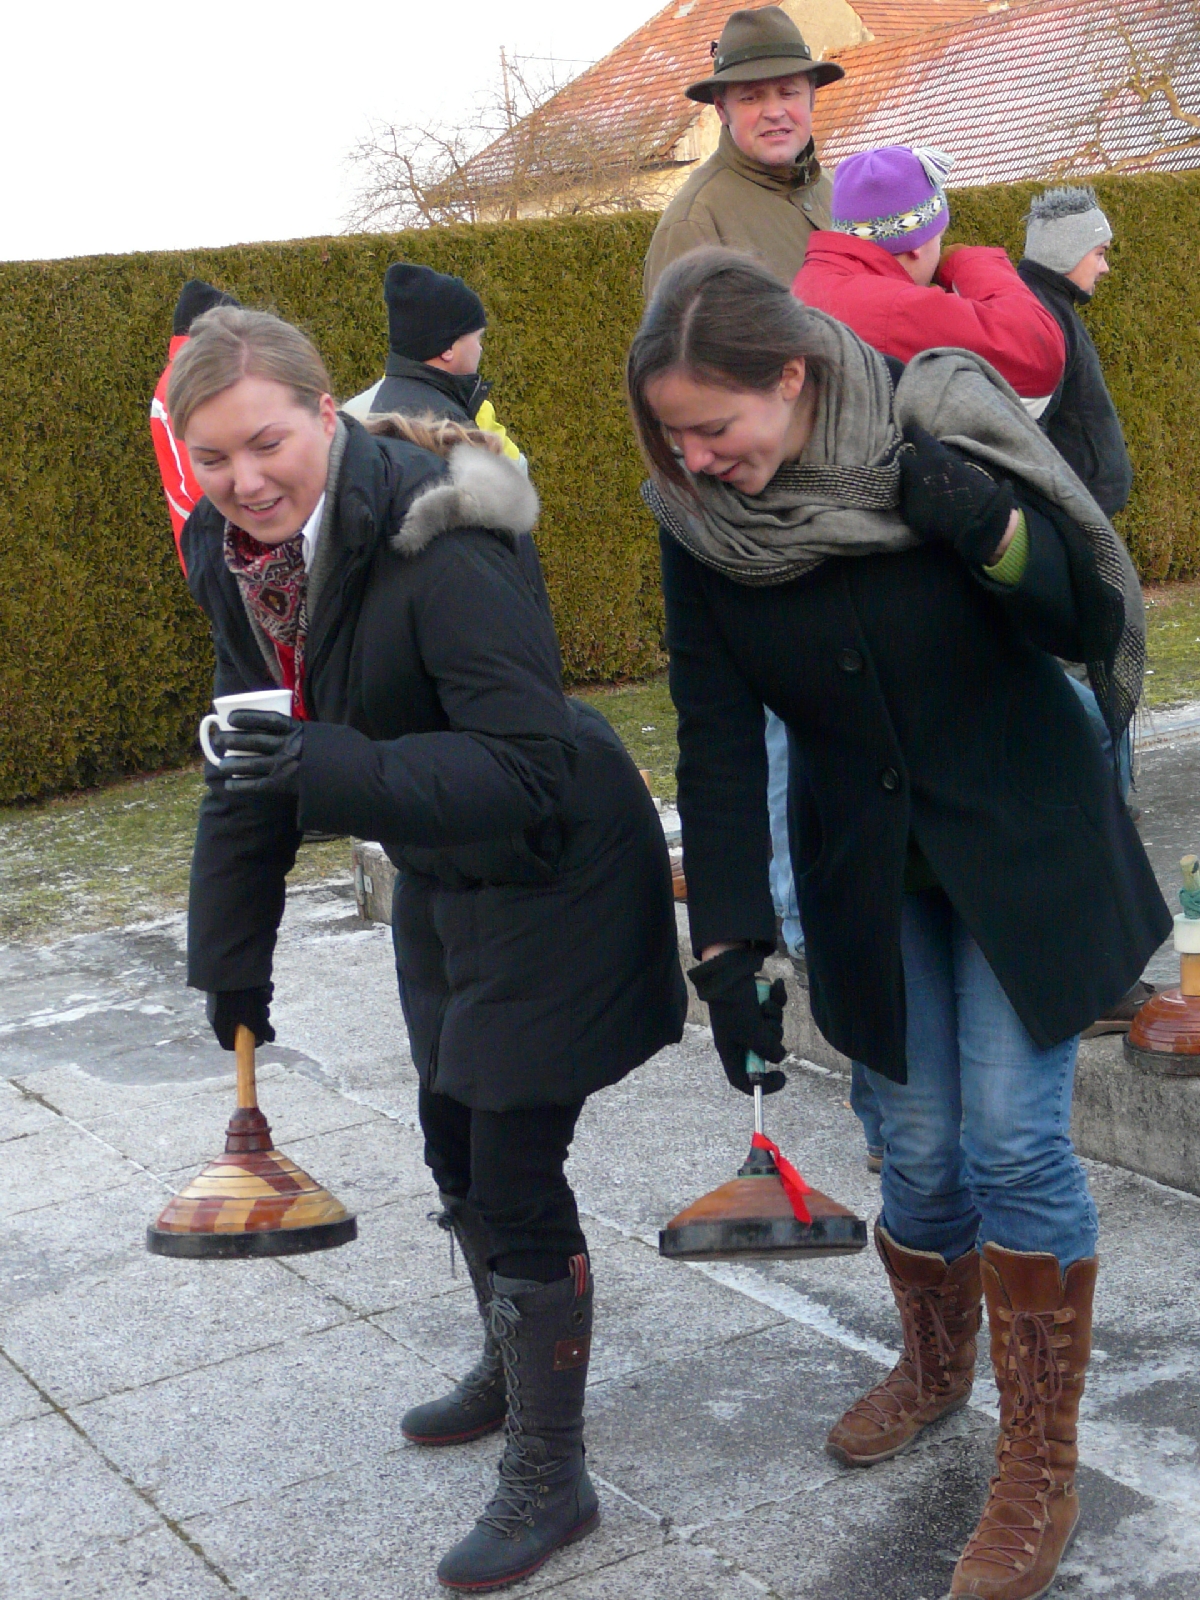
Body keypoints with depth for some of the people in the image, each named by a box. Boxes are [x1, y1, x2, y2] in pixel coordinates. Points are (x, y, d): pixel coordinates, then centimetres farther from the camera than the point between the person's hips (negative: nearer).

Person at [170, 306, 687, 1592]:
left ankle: (549, 1478, 17)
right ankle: (509, 1374, 47)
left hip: (553, 881, -8)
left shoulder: (441, 550, -31)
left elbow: (529, 769, -34)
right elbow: (249, 764, 6)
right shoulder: (239, 555, -5)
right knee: (456, 1146, 22)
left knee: (516, 1171, -3)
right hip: (442, 884, 9)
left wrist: (335, 771, -44)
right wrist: (231, 952, 9)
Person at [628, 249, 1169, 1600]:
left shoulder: (939, 433, -19)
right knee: (919, 1148, 6)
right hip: (866, 870, 3)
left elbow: (1095, 620, -12)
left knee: (1015, 1139, -6)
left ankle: (1040, 1472, 8)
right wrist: (726, 942, -11)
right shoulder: (698, 523, -10)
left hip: (1025, 842, -2)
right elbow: (718, 741, -6)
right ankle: (934, 1366, 36)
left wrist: (991, 533, -32)